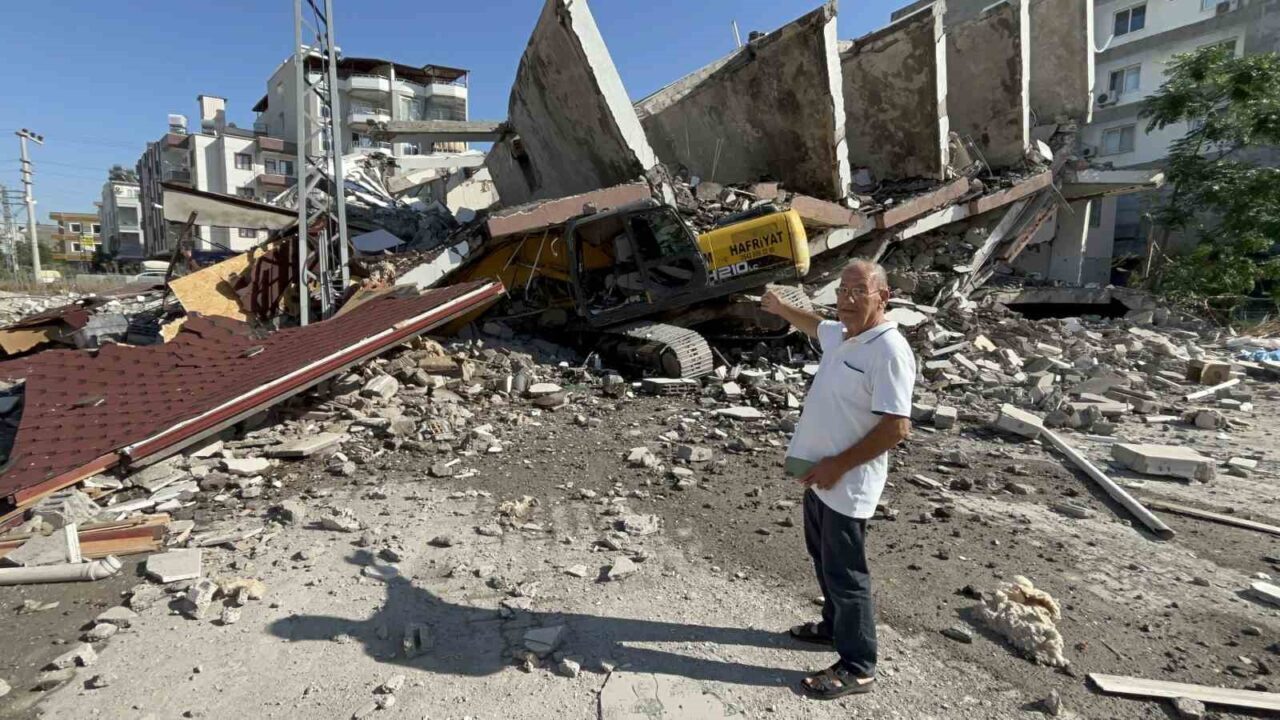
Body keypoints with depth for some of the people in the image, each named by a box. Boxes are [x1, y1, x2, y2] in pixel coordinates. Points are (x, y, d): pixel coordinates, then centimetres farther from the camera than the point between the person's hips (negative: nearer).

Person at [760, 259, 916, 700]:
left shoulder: (888, 350, -23)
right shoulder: (840, 334, 5)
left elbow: (897, 427, -27)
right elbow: (816, 327, 32)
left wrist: (838, 465, -23)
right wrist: (780, 309, 40)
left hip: (849, 484, -9)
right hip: (820, 473, 9)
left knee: (845, 572, 2)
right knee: (824, 558, 23)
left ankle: (857, 668, 18)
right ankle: (835, 626, 44)